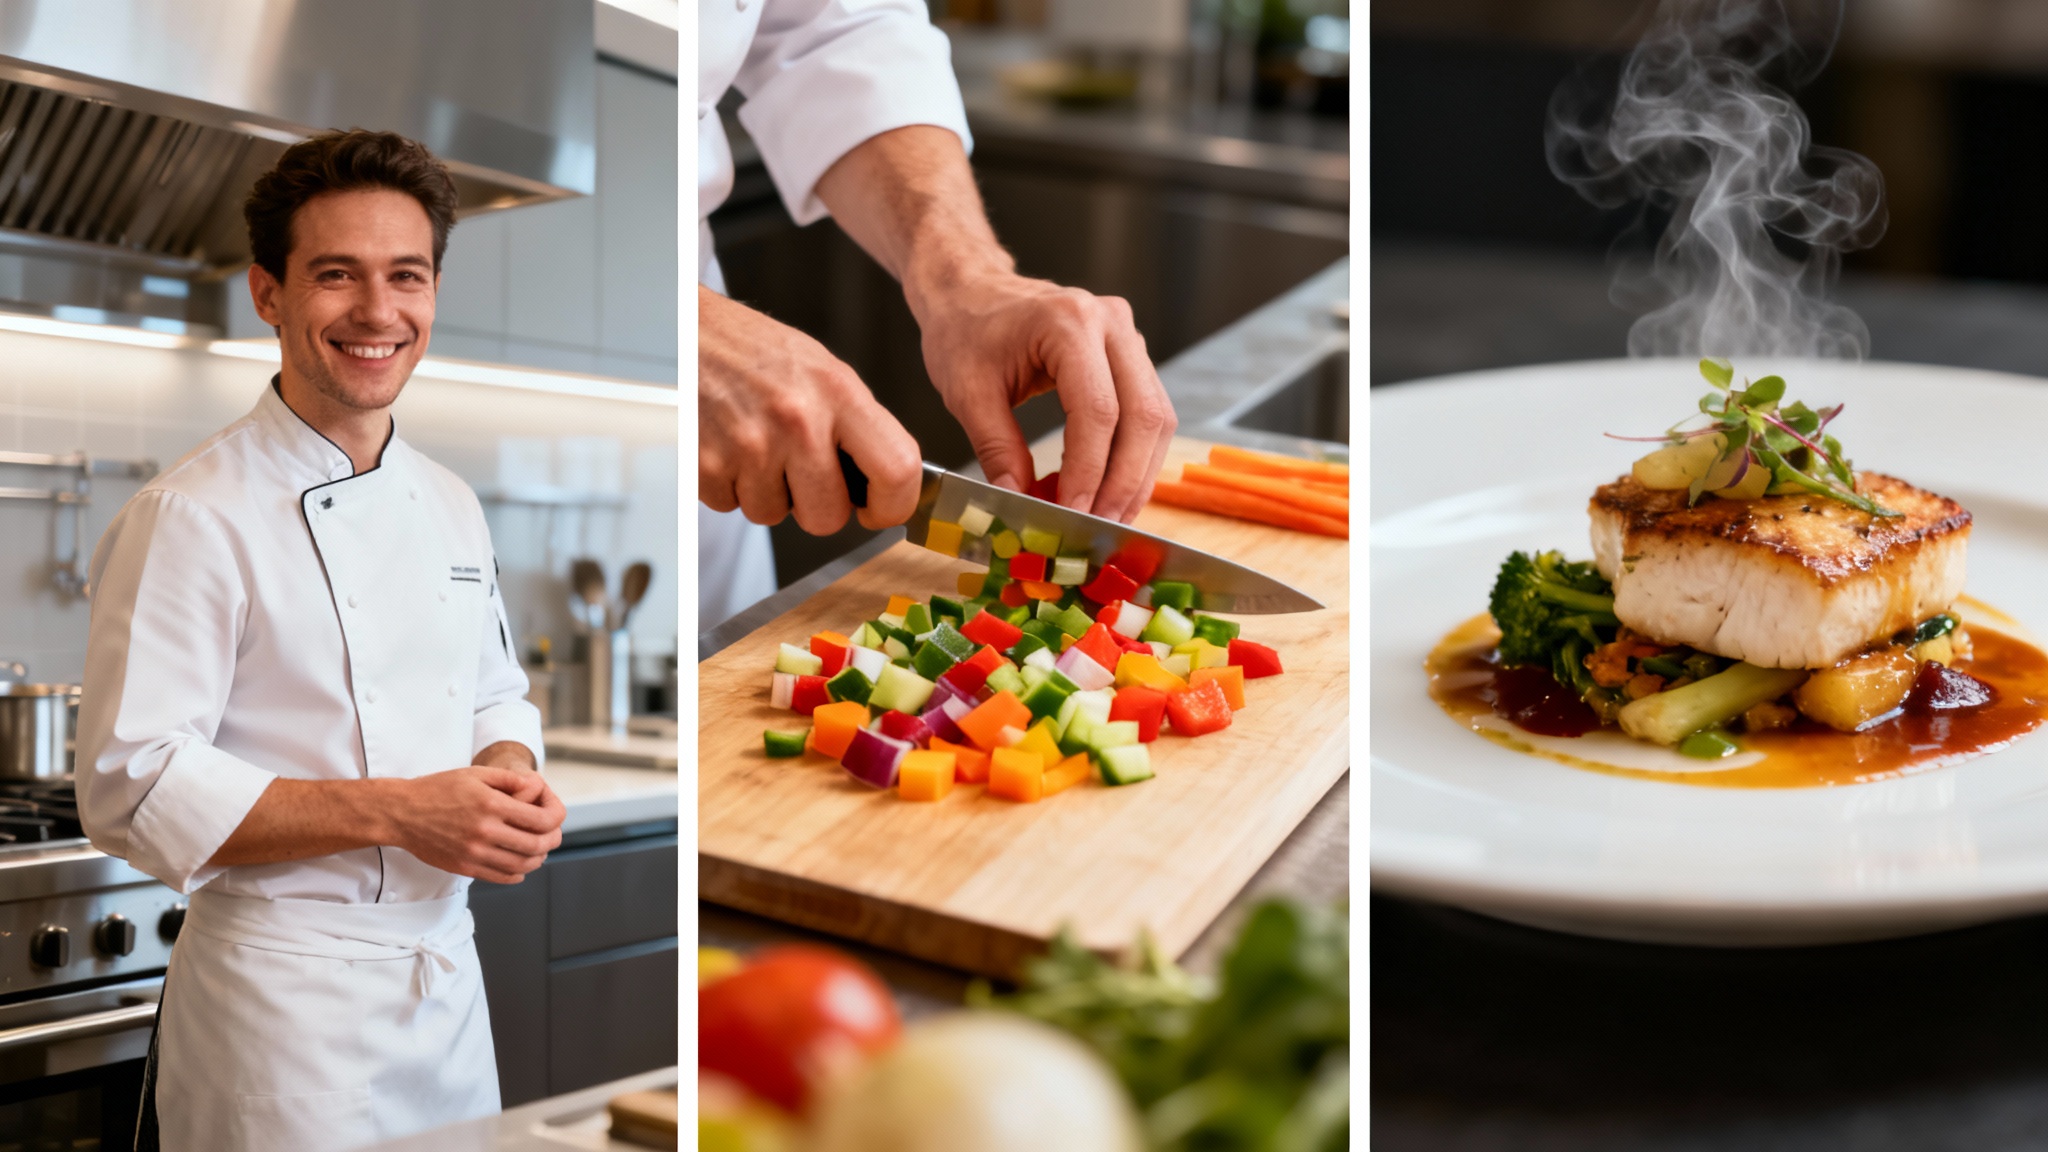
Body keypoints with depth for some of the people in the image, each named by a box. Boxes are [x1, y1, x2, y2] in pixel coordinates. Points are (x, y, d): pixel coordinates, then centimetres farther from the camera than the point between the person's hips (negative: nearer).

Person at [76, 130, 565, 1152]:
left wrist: (516, 786, -6)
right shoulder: (192, 518, -14)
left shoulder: (450, 506, 8)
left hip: (450, 977, 7)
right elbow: (133, 789, -18)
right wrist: (395, 812, -25)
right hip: (286, 997, -7)